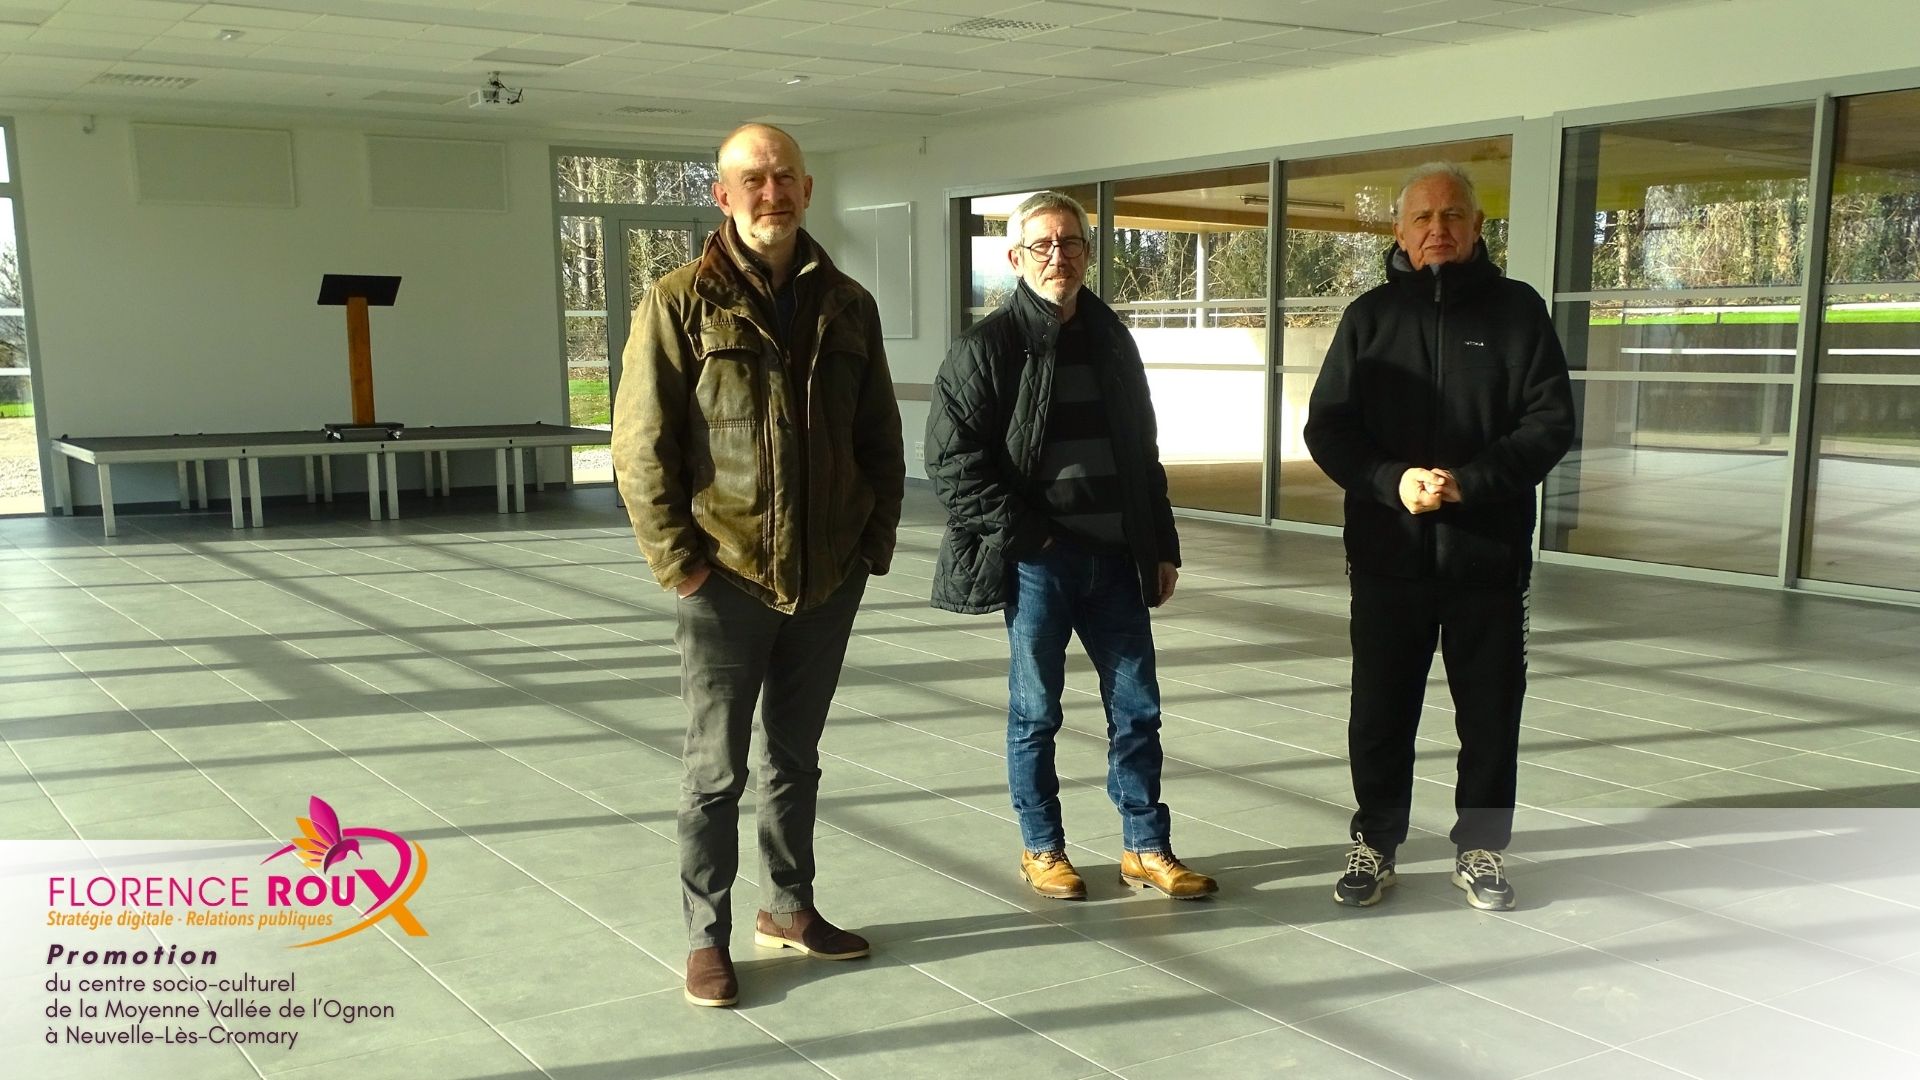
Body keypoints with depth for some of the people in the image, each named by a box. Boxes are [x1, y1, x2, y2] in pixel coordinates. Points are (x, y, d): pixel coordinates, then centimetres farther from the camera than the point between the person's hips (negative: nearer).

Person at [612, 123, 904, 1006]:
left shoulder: (847, 306, 6)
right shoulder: (681, 303, -7)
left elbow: (879, 437, 11)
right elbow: (641, 445, -9)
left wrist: (878, 537, 4)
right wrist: (677, 560, -12)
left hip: (829, 579, 4)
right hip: (726, 580, -4)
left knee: (795, 757, 18)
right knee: (717, 769, 6)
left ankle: (788, 907, 33)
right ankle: (706, 937, 19)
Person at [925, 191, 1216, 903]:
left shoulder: (1111, 338, 11)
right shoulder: (988, 347, -6)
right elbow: (952, 460, -11)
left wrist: (1162, 545, 13)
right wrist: (1026, 535, -12)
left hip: (1117, 558, 5)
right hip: (1038, 563, -5)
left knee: (1137, 708, 9)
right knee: (1036, 711, 7)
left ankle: (1146, 849, 22)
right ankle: (1041, 849, 23)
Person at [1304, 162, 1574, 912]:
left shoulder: (1517, 310, 3)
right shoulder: (1371, 315, 6)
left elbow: (1550, 422, -3)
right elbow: (1327, 426, 1)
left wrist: (1469, 481, -17)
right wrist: (1393, 481, -16)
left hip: (1489, 554, 0)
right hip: (1389, 554, 1)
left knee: (1490, 712, 9)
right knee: (1380, 710, 8)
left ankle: (1480, 848, 25)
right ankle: (1375, 844, 24)